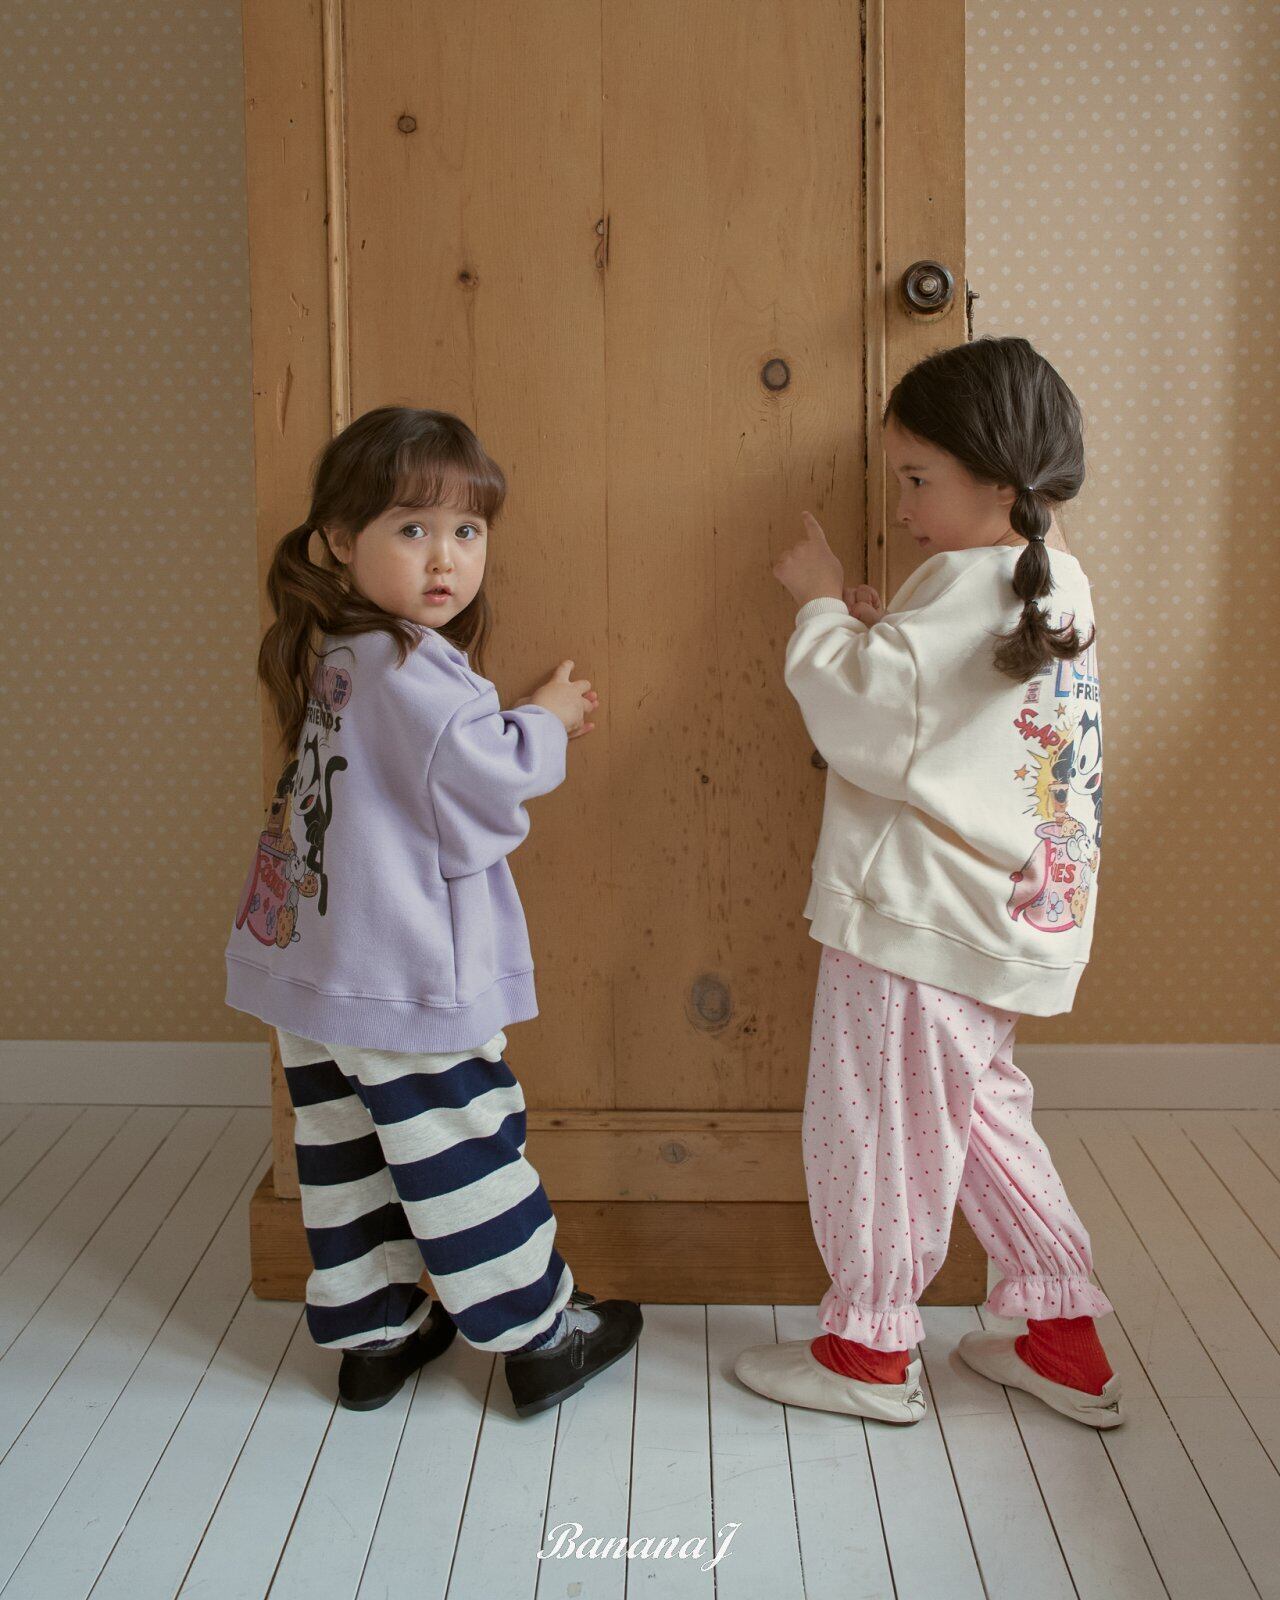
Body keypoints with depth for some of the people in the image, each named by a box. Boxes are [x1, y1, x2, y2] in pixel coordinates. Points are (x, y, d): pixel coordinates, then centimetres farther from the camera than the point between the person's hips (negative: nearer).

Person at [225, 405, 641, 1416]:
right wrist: (547, 722, 1)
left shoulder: (325, 657, 6)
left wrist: (527, 733, 9)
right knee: (465, 1159, 5)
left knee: (347, 1160, 16)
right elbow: (491, 780, -18)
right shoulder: (409, 672, -21)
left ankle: (370, 1334, 31)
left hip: (311, 971, 9)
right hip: (404, 984, -8)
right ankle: (538, 1338, 20)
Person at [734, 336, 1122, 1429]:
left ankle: (871, 1349, 22)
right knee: (977, 1113, 21)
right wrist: (878, 635, 2)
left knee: (873, 1124, 6)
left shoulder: (969, 582, -18)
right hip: (1008, 919, 10)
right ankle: (1065, 1340, 27)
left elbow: (868, 727, -22)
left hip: (919, 922, -10)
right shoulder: (1056, 585, 12)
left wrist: (822, 610, -10)